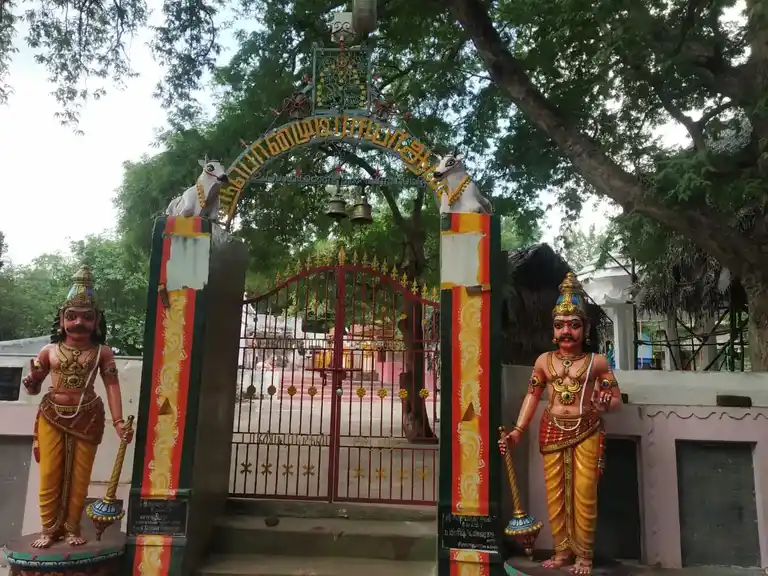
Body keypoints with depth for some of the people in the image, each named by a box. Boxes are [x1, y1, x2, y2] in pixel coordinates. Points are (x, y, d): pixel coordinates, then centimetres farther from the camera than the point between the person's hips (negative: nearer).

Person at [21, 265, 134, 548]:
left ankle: (72, 527, 22)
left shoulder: (102, 352, -4)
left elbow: (112, 386, -10)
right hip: (51, 416, 1)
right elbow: (34, 388, 8)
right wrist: (30, 383, -17)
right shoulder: (49, 351, 0)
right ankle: (49, 528, 22)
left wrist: (118, 421, -18)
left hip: (87, 418, -1)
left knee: (79, 475, 7)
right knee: (50, 474, 7)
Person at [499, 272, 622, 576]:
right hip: (552, 431, 2)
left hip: (586, 432, -2)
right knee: (555, 494, 8)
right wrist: (517, 431, 1)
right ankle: (562, 550, 23)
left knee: (584, 494, 1)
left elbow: (616, 399, 0)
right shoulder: (544, 360, 1)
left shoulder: (597, 362, -4)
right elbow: (532, 396, 7)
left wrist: (605, 404, -25)